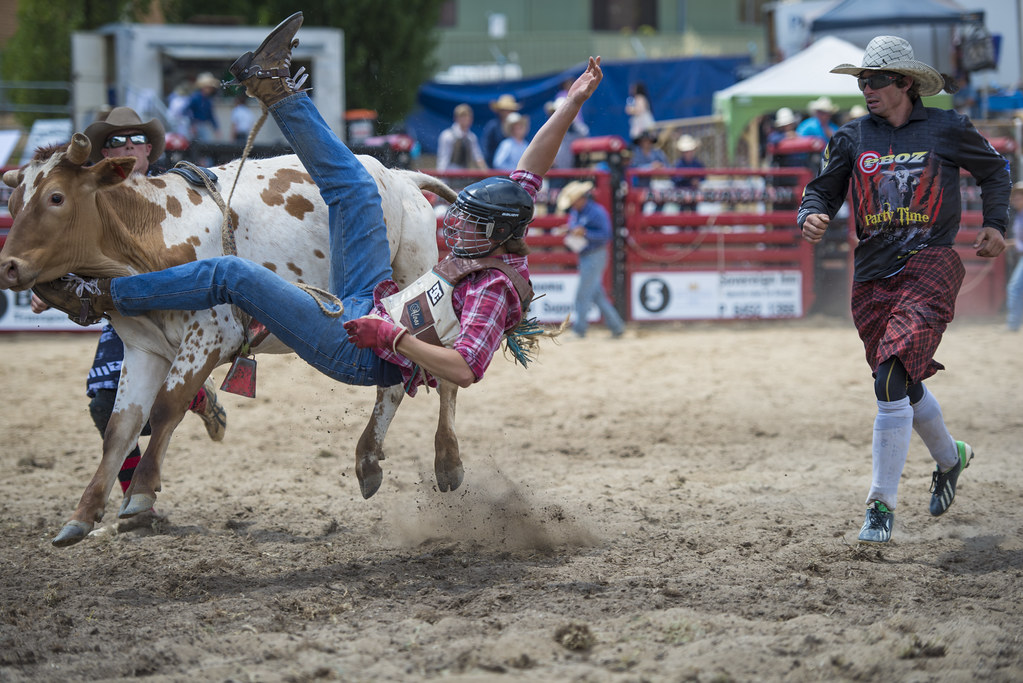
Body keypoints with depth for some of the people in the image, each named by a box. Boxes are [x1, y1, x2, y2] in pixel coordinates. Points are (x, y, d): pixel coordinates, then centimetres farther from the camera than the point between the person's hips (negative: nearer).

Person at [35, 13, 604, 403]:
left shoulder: (493, 291, -27)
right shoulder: (502, 247, -2)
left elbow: (467, 368, -39)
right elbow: (532, 171, 4)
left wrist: (395, 337, -38)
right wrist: (572, 105, 0)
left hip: (360, 353, -9)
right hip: (370, 306, 9)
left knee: (236, 276, -15)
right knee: (352, 184, 8)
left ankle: (103, 295, -5)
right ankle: (276, 89, 21)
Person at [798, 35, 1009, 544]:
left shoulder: (946, 129, 2)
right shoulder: (852, 138, 9)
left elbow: (993, 170, 18)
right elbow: (820, 192, 10)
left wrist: (995, 224, 9)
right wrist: (812, 217, -12)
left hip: (930, 267, -5)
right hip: (872, 274, 5)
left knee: (892, 379, -20)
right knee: (905, 386, 14)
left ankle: (882, 503, -16)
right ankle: (949, 456, 44)